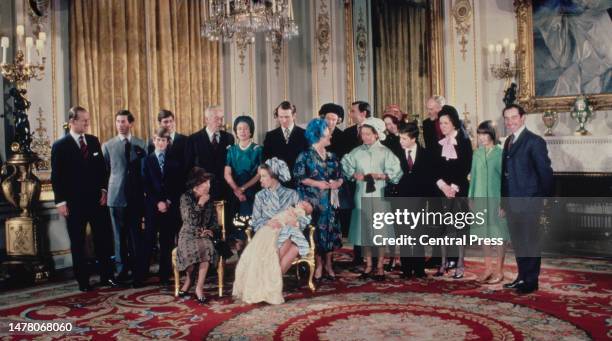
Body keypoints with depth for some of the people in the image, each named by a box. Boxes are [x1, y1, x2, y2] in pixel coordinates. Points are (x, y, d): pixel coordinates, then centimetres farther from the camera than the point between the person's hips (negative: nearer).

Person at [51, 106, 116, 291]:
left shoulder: (93, 141, 7)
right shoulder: (60, 146, -5)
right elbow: (56, 176, -6)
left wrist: (103, 190, 1)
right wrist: (60, 202, -10)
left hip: (97, 199, 4)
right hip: (74, 202, -3)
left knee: (103, 239, 5)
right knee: (77, 243, 6)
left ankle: (107, 276, 15)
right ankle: (83, 281, 15)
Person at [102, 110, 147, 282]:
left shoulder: (141, 144, 7)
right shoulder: (107, 145, 5)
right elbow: (104, 170, 7)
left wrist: (145, 190, 4)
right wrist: (105, 190, 3)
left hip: (136, 195, 1)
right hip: (117, 195, -1)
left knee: (135, 233, 5)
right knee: (120, 234, 3)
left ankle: (137, 268, 15)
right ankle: (122, 270, 11)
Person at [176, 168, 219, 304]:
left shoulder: (209, 198, 11)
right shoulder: (186, 197, -2)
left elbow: (215, 221, 16)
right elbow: (192, 221, -12)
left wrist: (211, 230, -4)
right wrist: (200, 204, -10)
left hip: (204, 235, 3)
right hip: (188, 235, -3)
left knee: (207, 249, -33)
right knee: (194, 250, -36)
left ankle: (199, 287, -23)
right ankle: (188, 280, -5)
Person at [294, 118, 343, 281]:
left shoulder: (332, 156, 12)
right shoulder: (305, 156, -2)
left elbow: (340, 176, 14)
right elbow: (299, 177, -8)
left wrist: (337, 183, -8)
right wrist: (318, 184, -16)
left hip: (330, 200, 4)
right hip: (313, 201, -4)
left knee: (330, 230, 3)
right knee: (317, 230, -3)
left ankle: (328, 264, 13)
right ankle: (318, 265, 6)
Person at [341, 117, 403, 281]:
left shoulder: (385, 152, 1)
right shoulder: (356, 152, 6)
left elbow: (396, 173, -3)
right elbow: (346, 168, 7)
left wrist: (381, 176, -16)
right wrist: (354, 175, -11)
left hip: (379, 196, -2)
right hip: (362, 195, 2)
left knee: (381, 231, 0)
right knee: (364, 230, 6)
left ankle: (380, 266, 10)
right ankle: (368, 264, 18)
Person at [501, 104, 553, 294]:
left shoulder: (534, 142, -10)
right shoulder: (509, 142, 14)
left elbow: (545, 172, -10)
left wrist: (545, 200, -8)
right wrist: (504, 201, 13)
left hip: (528, 202, -7)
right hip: (512, 203, 7)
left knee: (530, 242, 2)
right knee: (517, 242, 14)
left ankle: (531, 281, 12)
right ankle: (522, 277, 26)